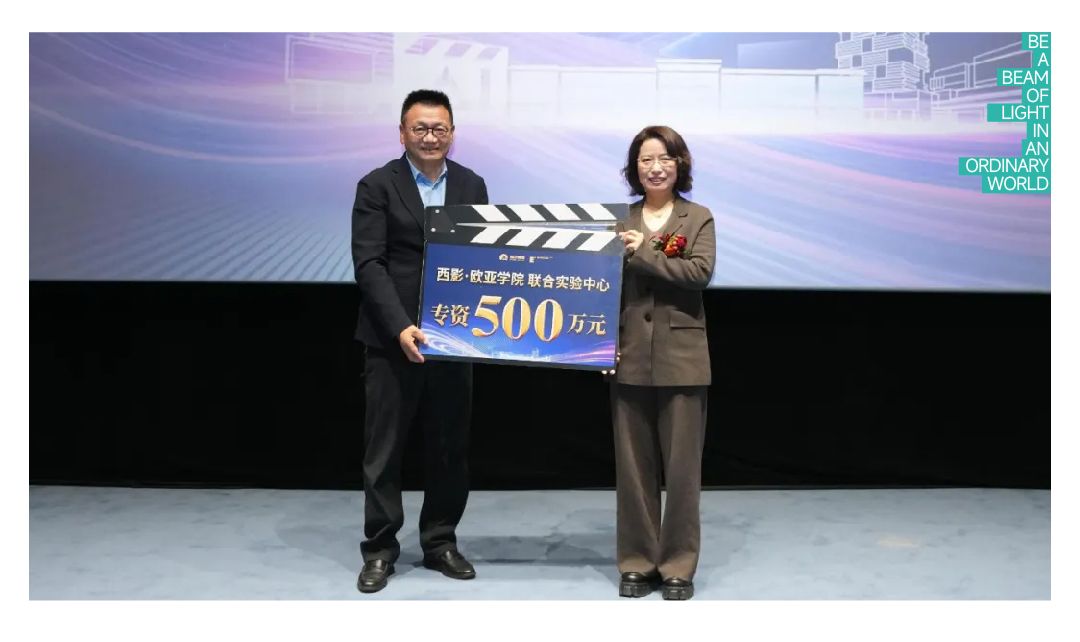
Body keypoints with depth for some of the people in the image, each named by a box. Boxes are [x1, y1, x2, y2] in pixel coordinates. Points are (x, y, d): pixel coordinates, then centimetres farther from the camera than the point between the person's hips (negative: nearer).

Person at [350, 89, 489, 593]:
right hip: (391, 339, -3)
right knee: (384, 449, 4)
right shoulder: (377, 187, -3)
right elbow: (369, 264, -10)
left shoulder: (472, 186, 8)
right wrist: (400, 327, -21)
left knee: (450, 448, 10)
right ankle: (380, 549, 17)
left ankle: (440, 542, 24)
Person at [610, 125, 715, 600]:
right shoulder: (619, 221, 9)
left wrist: (643, 253, -15)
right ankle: (637, 562, 19)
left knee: (682, 466, 3)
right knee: (633, 466, 7)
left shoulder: (699, 219, 4)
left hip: (681, 358, -2)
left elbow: (700, 272, -13)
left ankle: (678, 566, 15)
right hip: (630, 357, 2)